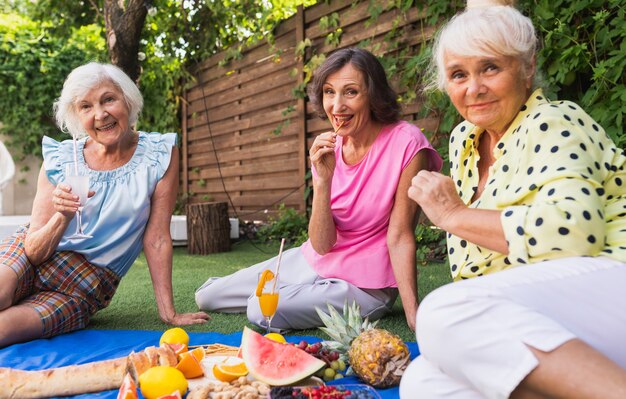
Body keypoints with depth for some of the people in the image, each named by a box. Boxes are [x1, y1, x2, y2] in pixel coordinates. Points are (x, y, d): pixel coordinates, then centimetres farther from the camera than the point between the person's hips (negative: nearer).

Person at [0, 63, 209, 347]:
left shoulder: (160, 154, -10)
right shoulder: (60, 159, -7)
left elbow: (157, 236, -8)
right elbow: (33, 252, -7)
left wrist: (168, 311, -10)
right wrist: (62, 217, -27)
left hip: (86, 287, -1)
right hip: (28, 260, 1)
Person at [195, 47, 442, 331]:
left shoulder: (406, 144, -20)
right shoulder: (329, 148, -5)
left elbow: (399, 237, -18)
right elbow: (322, 244, -12)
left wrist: (415, 319, -23)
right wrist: (323, 180, -26)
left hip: (366, 284, -5)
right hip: (316, 262, 6)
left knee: (263, 308, -23)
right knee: (206, 297, 8)